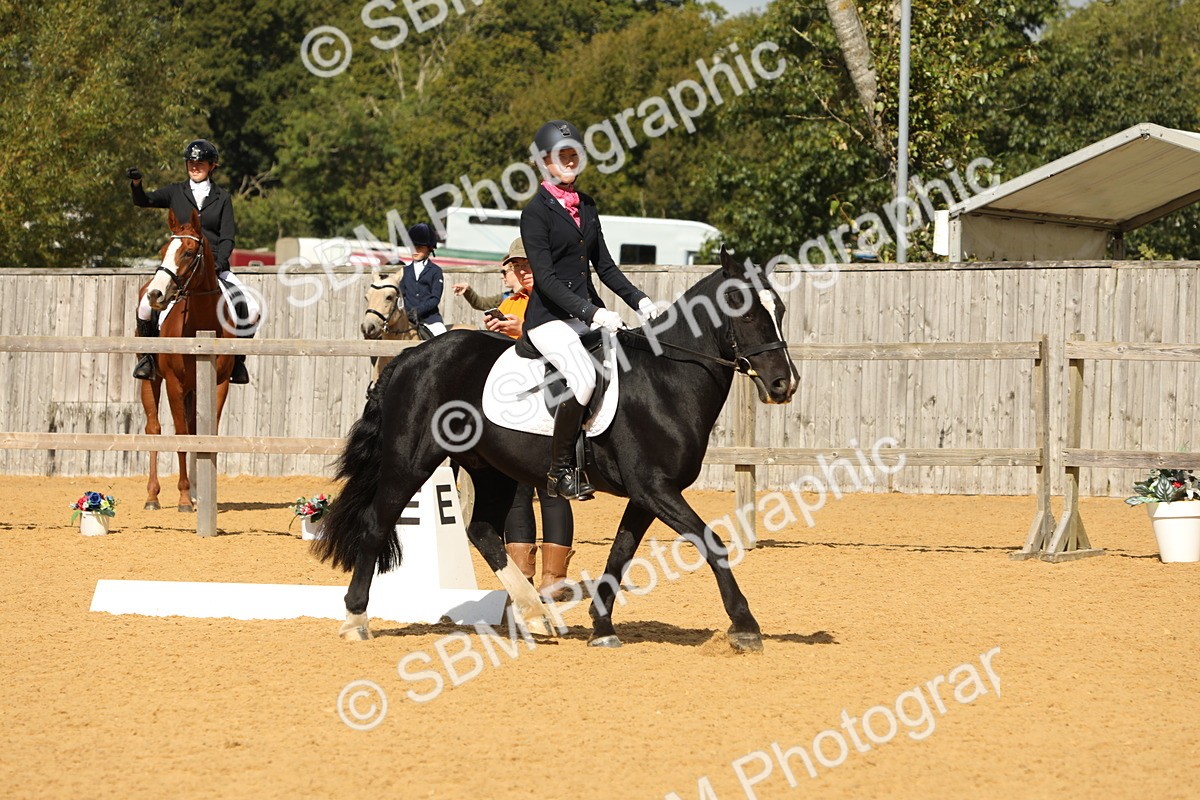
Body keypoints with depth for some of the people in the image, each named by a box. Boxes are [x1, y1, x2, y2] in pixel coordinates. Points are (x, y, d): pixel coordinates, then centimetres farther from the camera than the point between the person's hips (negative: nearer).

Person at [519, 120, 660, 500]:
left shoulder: (586, 206, 15)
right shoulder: (536, 212, -8)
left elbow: (604, 265, 17)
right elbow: (545, 278, -16)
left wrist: (638, 299, 3)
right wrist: (591, 313, -25)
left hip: (588, 311, 8)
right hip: (549, 317, -8)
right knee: (584, 377, -31)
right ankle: (560, 470, -21)